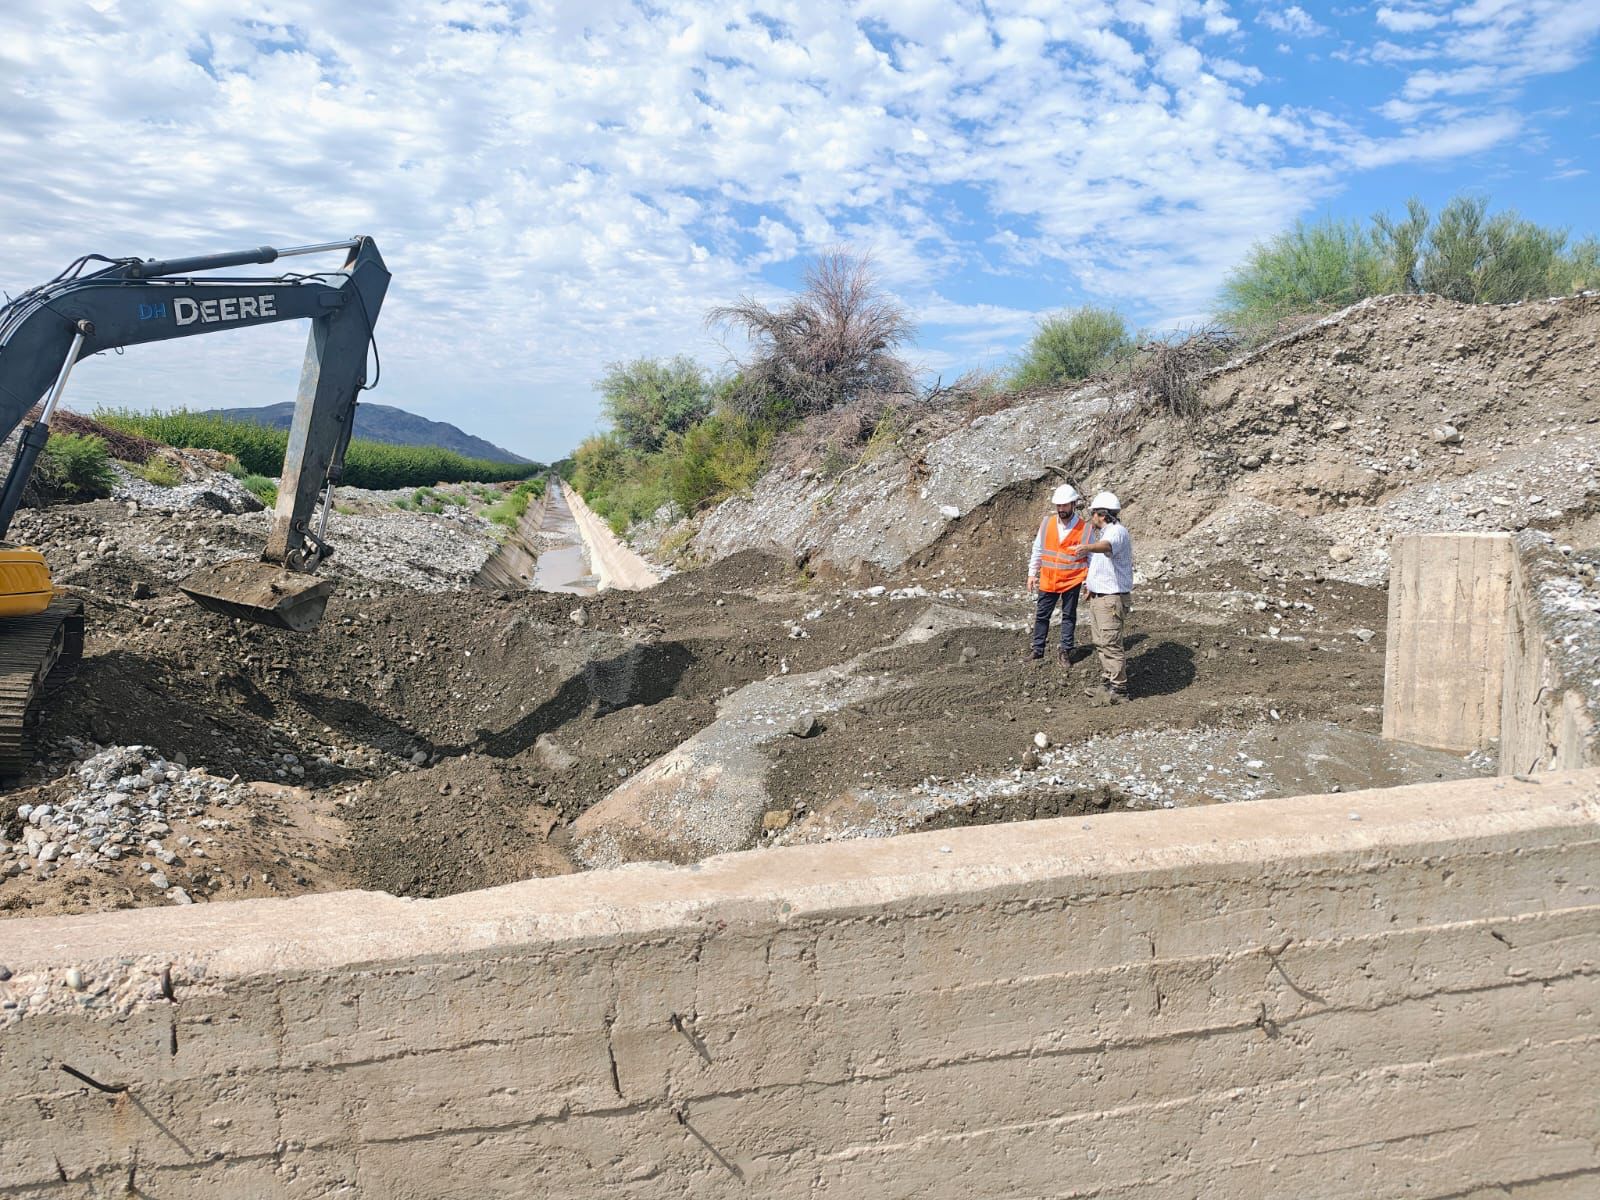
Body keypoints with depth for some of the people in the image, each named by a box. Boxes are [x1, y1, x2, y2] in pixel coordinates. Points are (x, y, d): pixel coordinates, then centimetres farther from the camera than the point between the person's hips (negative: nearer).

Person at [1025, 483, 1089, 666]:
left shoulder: (1084, 529, -9)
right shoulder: (1047, 522, -3)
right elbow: (1037, 550, 5)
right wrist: (1032, 573, 6)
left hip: (1072, 581, -2)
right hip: (1047, 580, 2)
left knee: (1069, 616, 10)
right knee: (1041, 615, 10)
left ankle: (1065, 651, 20)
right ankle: (1037, 649, 22)